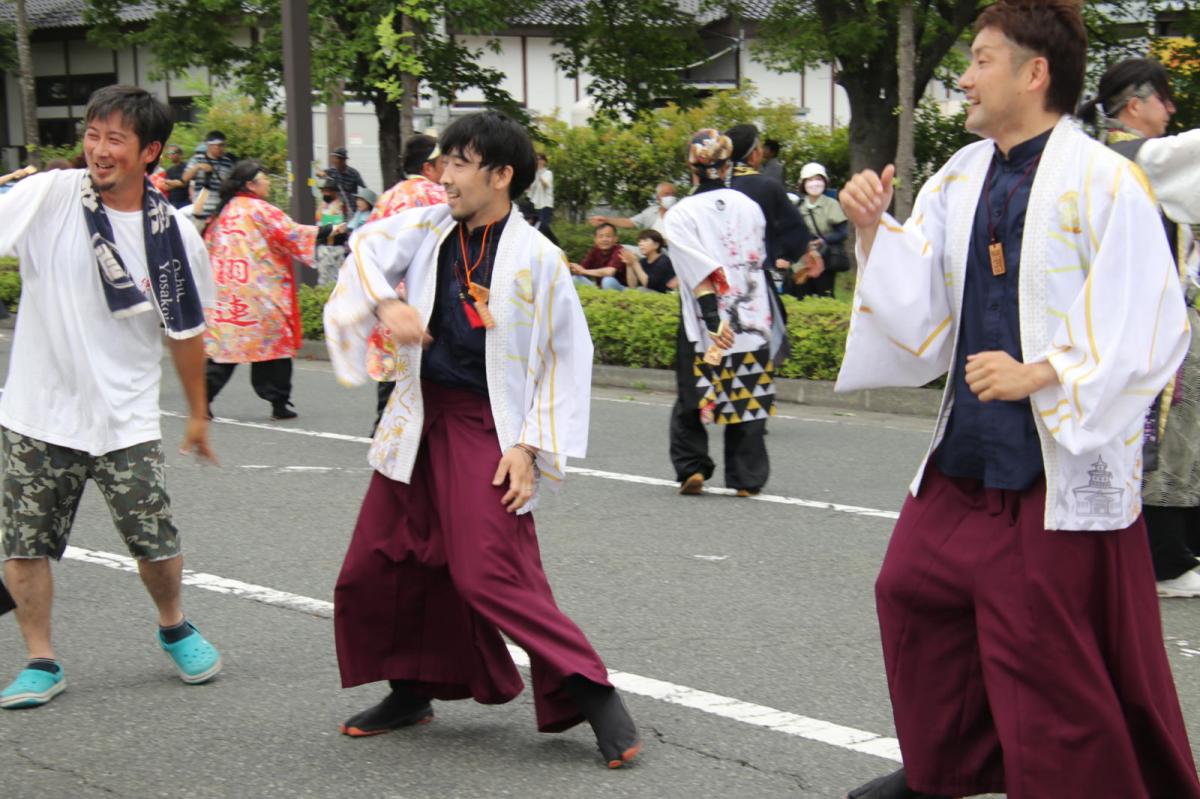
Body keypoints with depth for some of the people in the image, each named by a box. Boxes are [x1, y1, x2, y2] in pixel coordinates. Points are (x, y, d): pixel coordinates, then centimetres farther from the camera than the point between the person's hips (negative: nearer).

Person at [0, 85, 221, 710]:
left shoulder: (174, 235, -1)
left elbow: (185, 331, 10)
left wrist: (198, 415, 17)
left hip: (125, 419, 0)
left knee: (155, 544, 1)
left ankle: (174, 627, 30)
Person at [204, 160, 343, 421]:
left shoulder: (224, 211, 11)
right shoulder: (260, 210, -8)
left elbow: (208, 246, 17)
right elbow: (292, 233, -10)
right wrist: (331, 230, -4)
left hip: (224, 291, 6)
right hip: (259, 290, -6)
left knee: (223, 343, 7)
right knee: (275, 341, 6)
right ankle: (279, 403, 8)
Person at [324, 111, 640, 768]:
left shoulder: (535, 259, -11)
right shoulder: (431, 227, 4)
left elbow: (567, 358, -8)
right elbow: (369, 245, -6)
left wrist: (530, 446, -13)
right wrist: (386, 302, -26)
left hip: (486, 429, -7)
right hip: (420, 419, 7)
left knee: (490, 574, -18)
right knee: (376, 567, 13)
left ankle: (591, 695, -10)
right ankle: (412, 691, 32)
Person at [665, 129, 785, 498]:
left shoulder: (680, 214, -9)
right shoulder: (749, 207, 3)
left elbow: (701, 276, -14)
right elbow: (758, 262, 11)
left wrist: (715, 325, -17)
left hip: (704, 323, -2)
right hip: (752, 321, 3)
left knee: (693, 398, 13)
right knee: (747, 399, 8)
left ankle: (692, 468, 7)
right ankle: (747, 478, 11)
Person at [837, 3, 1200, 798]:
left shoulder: (1104, 184, -14)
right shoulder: (961, 180, 6)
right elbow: (917, 311, 8)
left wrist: (1038, 375, -22)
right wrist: (874, 230, -7)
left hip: (1062, 461, -8)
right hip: (969, 449, 8)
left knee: (1048, 643, -2)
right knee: (915, 592, 18)